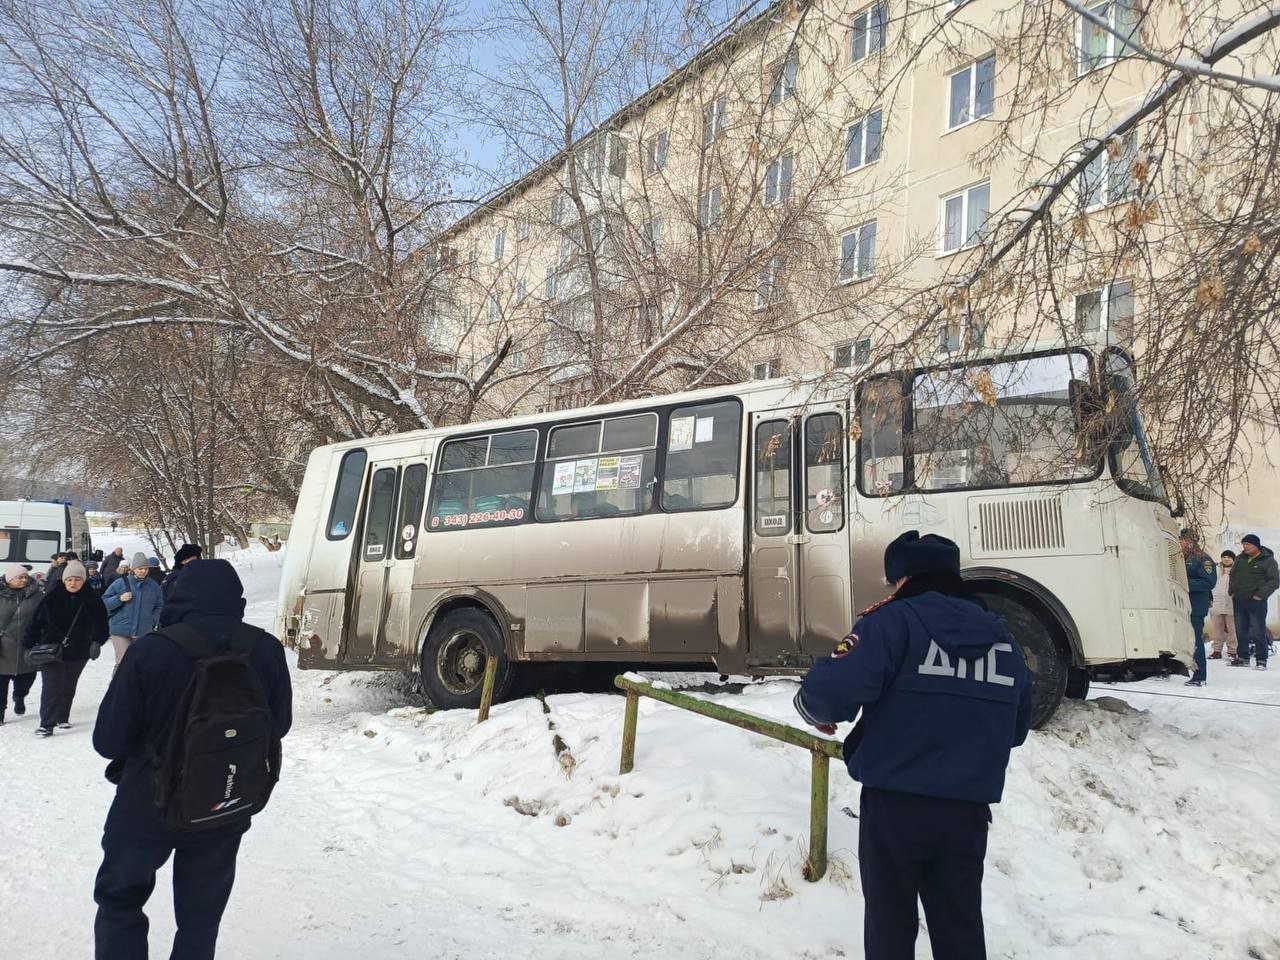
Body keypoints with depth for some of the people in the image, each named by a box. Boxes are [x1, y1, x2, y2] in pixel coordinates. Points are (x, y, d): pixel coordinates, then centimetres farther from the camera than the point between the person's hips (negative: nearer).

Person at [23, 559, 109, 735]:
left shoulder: (92, 601, -5)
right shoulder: (51, 597, -7)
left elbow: (100, 624, -4)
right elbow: (36, 622, -3)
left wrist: (96, 642, -20)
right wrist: (29, 645, -6)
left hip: (78, 652, 2)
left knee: (68, 687, 16)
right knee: (51, 687, -8)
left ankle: (62, 717, 32)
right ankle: (46, 724, -3)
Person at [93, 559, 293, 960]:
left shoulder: (149, 651, -22)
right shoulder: (267, 651, -14)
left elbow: (108, 741, -12)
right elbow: (279, 724, 2)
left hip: (148, 807, -2)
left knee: (120, 901, 22)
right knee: (201, 917, 20)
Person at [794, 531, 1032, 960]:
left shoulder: (894, 620, -10)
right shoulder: (1002, 638, 10)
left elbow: (833, 688, -21)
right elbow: (1015, 729, 19)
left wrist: (815, 710, 1)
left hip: (895, 803, -5)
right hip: (968, 808, 5)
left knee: (890, 923, 11)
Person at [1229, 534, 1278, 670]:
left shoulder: (1268, 560, -6)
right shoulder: (1240, 559, 11)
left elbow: (1274, 581, -10)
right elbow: (1233, 575, 24)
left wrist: (1261, 595, -15)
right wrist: (1232, 591, 13)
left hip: (1256, 602, -6)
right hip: (1238, 601, 6)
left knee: (1258, 632, -6)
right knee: (1241, 631, 11)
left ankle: (1261, 660, -1)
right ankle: (1242, 657, 20)